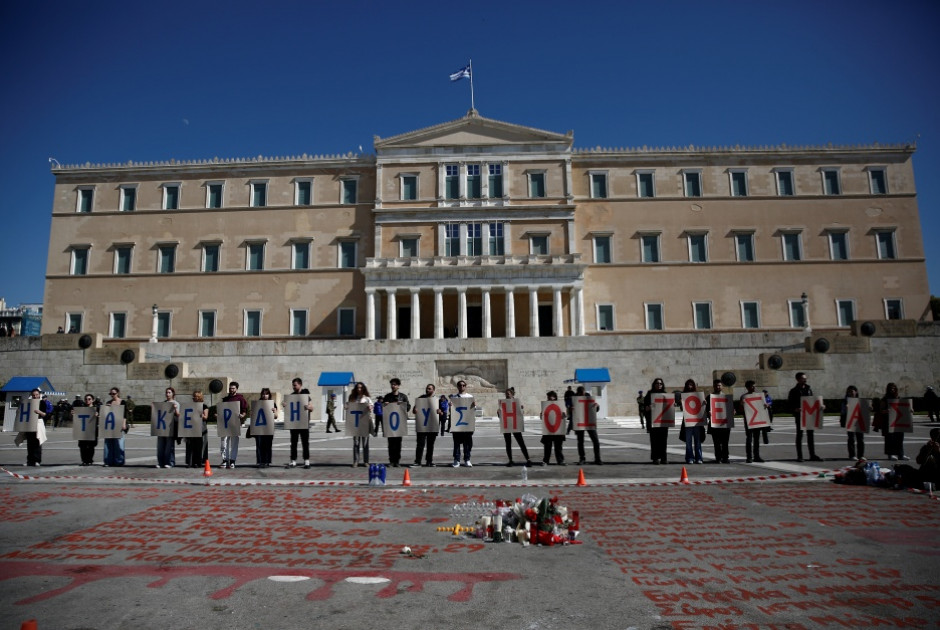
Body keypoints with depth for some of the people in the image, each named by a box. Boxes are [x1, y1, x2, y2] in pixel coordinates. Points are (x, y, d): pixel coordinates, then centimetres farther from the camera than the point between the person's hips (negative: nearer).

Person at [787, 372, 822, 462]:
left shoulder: (808, 388, 9)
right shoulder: (794, 391, -5)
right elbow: (789, 403, -7)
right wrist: (795, 409, -23)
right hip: (799, 415, -4)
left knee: (810, 434, 8)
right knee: (799, 435, 2)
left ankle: (812, 455, 15)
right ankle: (799, 456, 7)